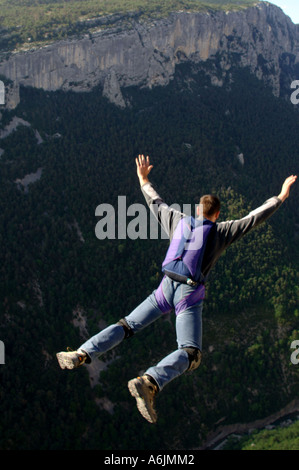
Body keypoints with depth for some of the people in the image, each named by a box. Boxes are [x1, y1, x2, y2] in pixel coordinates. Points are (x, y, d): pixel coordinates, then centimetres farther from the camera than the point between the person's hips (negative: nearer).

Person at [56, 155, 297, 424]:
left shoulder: (179, 221, 15)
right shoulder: (221, 232, 5)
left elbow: (156, 204, 30)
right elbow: (254, 219, 7)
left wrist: (144, 180, 45)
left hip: (165, 290, 4)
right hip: (190, 296, -4)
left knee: (127, 326, 13)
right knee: (191, 355, -13)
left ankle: (82, 354, -6)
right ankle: (149, 382, -40)